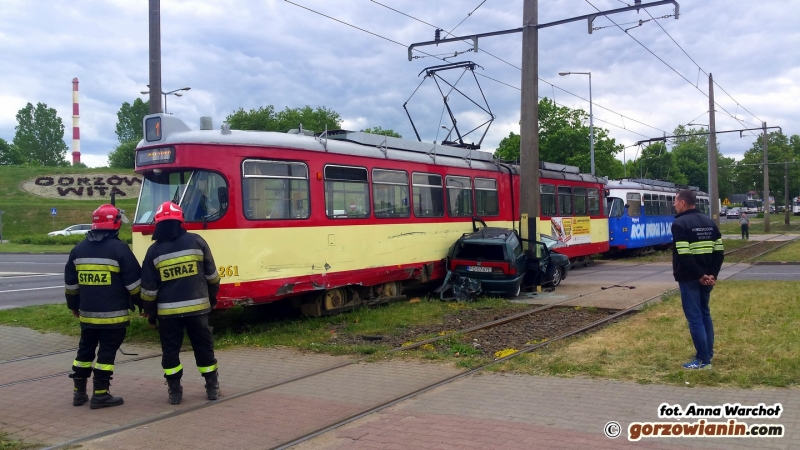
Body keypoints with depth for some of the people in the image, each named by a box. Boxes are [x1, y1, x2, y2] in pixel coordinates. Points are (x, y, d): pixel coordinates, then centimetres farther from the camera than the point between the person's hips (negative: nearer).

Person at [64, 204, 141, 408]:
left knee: (85, 350, 17)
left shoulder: (79, 248, 7)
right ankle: (100, 395, 3)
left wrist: (73, 306, 26)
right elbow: (133, 281, -11)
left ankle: (79, 392, 23)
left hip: (87, 313, 6)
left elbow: (70, 282, 14)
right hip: (113, 314, -6)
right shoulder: (119, 248, -12)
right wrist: (143, 304, 1)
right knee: (107, 352, 1)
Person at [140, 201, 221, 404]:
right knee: (204, 348, 12)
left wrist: (149, 311, 12)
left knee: (170, 351, 11)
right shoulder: (196, 241, -2)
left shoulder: (154, 251, -3)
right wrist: (212, 297, 18)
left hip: (168, 310, -1)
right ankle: (212, 387, 18)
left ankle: (174, 391, 13)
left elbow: (149, 288, -1)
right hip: (197, 306, 1)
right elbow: (211, 275, 3)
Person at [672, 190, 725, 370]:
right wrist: (712, 274, 0)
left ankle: (703, 360, -1)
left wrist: (699, 275, -15)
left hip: (689, 278, -7)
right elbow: (719, 251, 5)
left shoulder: (680, 223, -12)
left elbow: (684, 255, -21)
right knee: (705, 314, 18)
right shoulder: (709, 222, 11)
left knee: (695, 318, -3)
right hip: (706, 277, 8)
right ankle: (708, 354, 24)